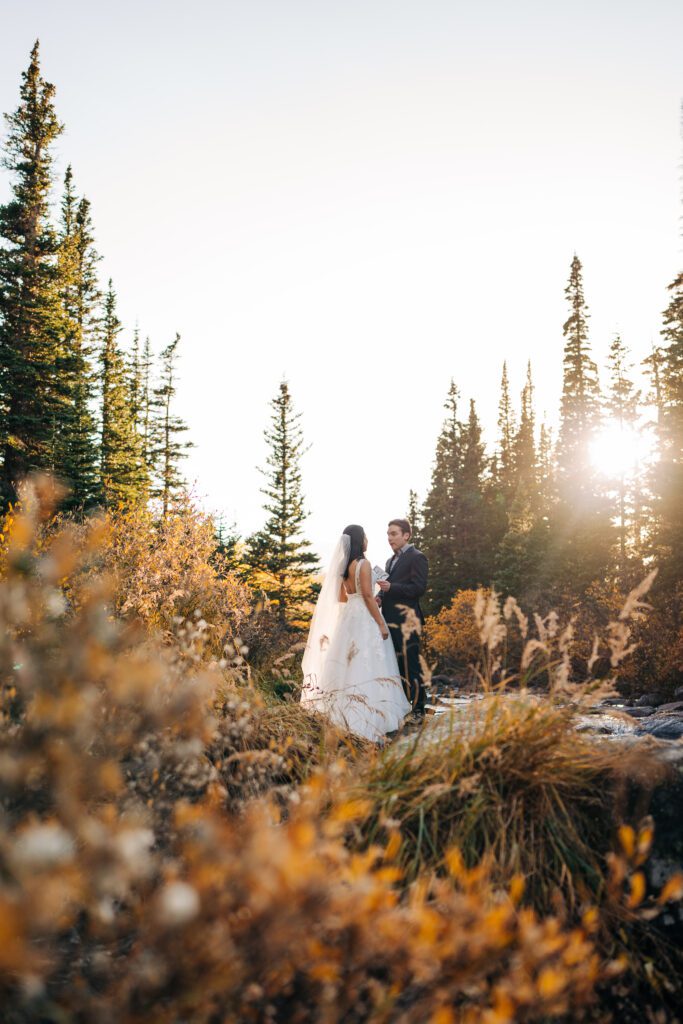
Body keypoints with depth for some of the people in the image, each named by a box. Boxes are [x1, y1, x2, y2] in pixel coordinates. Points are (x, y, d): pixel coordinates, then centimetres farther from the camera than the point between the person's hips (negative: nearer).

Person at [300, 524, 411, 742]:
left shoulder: (343, 565, 11)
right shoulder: (363, 564, -12)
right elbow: (367, 596, -16)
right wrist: (381, 623, -13)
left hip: (347, 616, 8)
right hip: (364, 618, -8)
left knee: (349, 664, 11)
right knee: (365, 666, -7)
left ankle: (345, 715, 15)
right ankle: (367, 721, -7)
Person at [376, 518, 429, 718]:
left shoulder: (416, 558, -7)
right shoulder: (392, 560, 20)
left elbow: (418, 588, -15)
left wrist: (391, 587, -24)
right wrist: (380, 596, 5)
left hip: (406, 621, -9)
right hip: (390, 620, 9)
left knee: (410, 665, -5)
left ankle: (418, 709, 3)